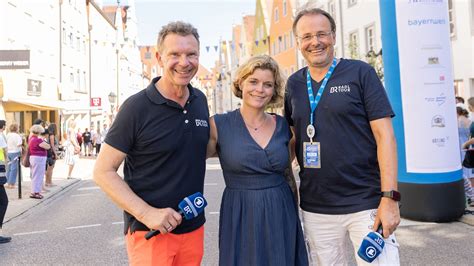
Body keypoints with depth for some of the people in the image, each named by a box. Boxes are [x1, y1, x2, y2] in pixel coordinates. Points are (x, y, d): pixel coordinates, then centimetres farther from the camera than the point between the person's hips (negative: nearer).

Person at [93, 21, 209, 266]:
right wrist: (147, 213, -19)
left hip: (194, 226, 6)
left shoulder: (200, 100, 2)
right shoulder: (137, 107, -14)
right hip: (150, 231, -5)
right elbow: (103, 172, -12)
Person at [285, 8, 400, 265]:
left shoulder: (360, 73, -4)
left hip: (366, 203, -3)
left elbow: (384, 134, -8)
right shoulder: (293, 83, 7)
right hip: (315, 207, 4)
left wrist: (389, 197, -15)